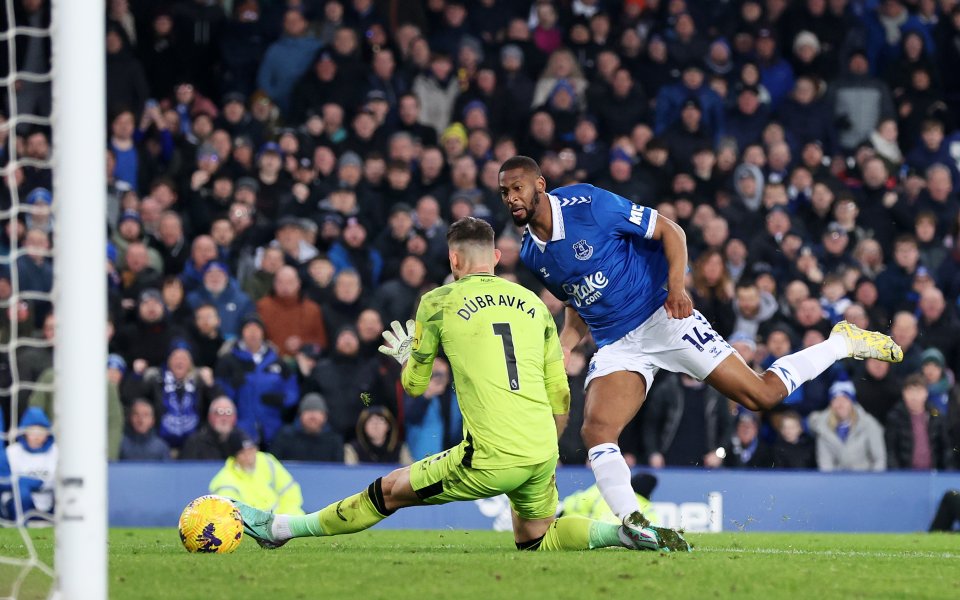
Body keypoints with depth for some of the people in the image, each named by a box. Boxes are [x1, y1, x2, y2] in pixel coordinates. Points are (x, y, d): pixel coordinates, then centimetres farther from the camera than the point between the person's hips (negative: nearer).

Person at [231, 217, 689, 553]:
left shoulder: (438, 302, 3)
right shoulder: (534, 304, 15)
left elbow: (414, 385, 13)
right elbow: (561, 396, 16)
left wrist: (407, 356, 36)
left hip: (492, 457, -4)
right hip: (542, 454, 4)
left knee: (389, 492, 9)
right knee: (535, 540, 25)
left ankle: (279, 528, 18)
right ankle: (628, 532, 4)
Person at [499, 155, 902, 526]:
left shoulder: (589, 205, -14)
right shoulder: (531, 255, 5)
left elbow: (669, 231, -7)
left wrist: (676, 286, -22)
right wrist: (563, 348, 2)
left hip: (660, 318, -5)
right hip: (615, 348, 5)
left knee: (761, 395, -7)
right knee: (595, 431, -20)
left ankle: (843, 343, 13)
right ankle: (633, 523, -19)